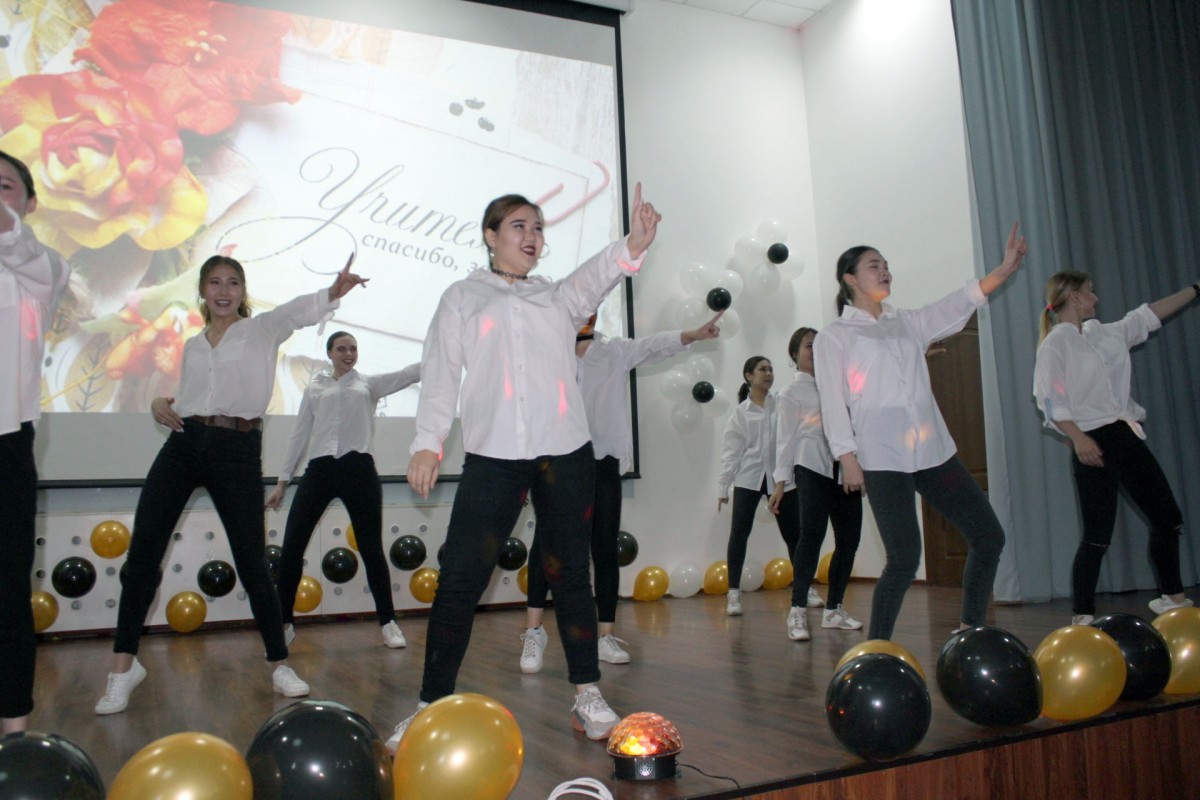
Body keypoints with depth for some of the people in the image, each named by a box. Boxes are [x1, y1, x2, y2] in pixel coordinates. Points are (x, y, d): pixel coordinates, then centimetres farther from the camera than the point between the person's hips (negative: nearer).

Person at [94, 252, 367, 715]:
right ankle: (124, 665, 11)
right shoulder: (192, 346, 20)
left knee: (251, 562, -2)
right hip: (183, 444, 4)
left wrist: (332, 294, -37)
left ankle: (279, 664, 12)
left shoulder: (262, 330, 6)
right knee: (142, 552, -2)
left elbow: (298, 312, -16)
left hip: (237, 450, -4)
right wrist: (161, 404, 2)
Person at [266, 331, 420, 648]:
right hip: (319, 469, 2)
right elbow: (300, 434, 18)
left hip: (358, 469, -1)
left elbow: (411, 372, 0)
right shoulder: (315, 388, 16)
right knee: (291, 547, -3)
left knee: (371, 548, 1)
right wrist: (283, 479, 16)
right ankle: (285, 623, 11)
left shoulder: (370, 384, 13)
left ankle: (388, 622, 13)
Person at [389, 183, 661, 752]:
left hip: (565, 453, 2)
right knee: (459, 580, -5)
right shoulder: (462, 298, 13)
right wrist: (427, 443, -8)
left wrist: (632, 246, -26)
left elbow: (593, 279, -5)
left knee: (570, 575, 7)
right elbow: (440, 374, 5)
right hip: (492, 454, -2)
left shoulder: (558, 298, 17)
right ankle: (431, 705, 6)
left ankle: (587, 696, 17)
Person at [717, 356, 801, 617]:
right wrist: (723, 485, 0)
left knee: (793, 534, 6)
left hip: (779, 477, 0)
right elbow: (731, 450, 4)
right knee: (739, 535, -2)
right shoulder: (740, 412, 6)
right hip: (748, 478, 0)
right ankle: (734, 593, 5)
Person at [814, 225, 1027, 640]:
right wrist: (847, 457, -12)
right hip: (882, 459, -6)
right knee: (904, 558, -11)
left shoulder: (908, 323, 19)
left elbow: (957, 305, 6)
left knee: (988, 536, 4)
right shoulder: (833, 337, 4)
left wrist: (1004, 269, -7)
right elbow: (832, 402, -3)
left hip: (933, 451, 6)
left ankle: (969, 630, 19)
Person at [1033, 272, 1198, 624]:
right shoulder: (1054, 344, -7)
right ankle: (1081, 617, -1)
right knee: (1098, 535, -9)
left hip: (1127, 436, 8)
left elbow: (1149, 315, 26)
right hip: (1094, 443, -8)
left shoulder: (1105, 333, 16)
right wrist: (1078, 438, -24)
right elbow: (1049, 401, -14)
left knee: (1168, 518, 13)